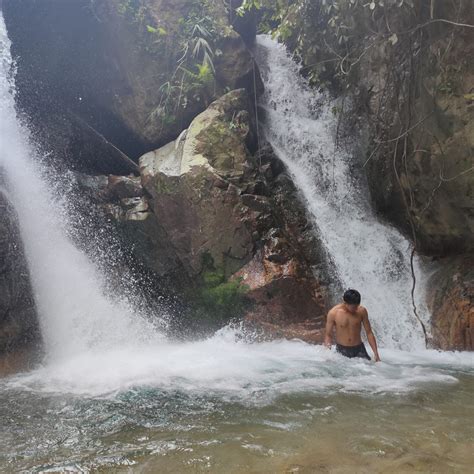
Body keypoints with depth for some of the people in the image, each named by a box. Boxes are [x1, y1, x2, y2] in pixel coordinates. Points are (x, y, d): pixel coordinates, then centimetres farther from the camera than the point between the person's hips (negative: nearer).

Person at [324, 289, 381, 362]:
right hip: (341, 350, -2)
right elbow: (328, 335, -3)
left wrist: (376, 353, -1)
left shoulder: (362, 311, -4)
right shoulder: (333, 313, -12)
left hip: (359, 349, 2)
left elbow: (369, 333, 4)